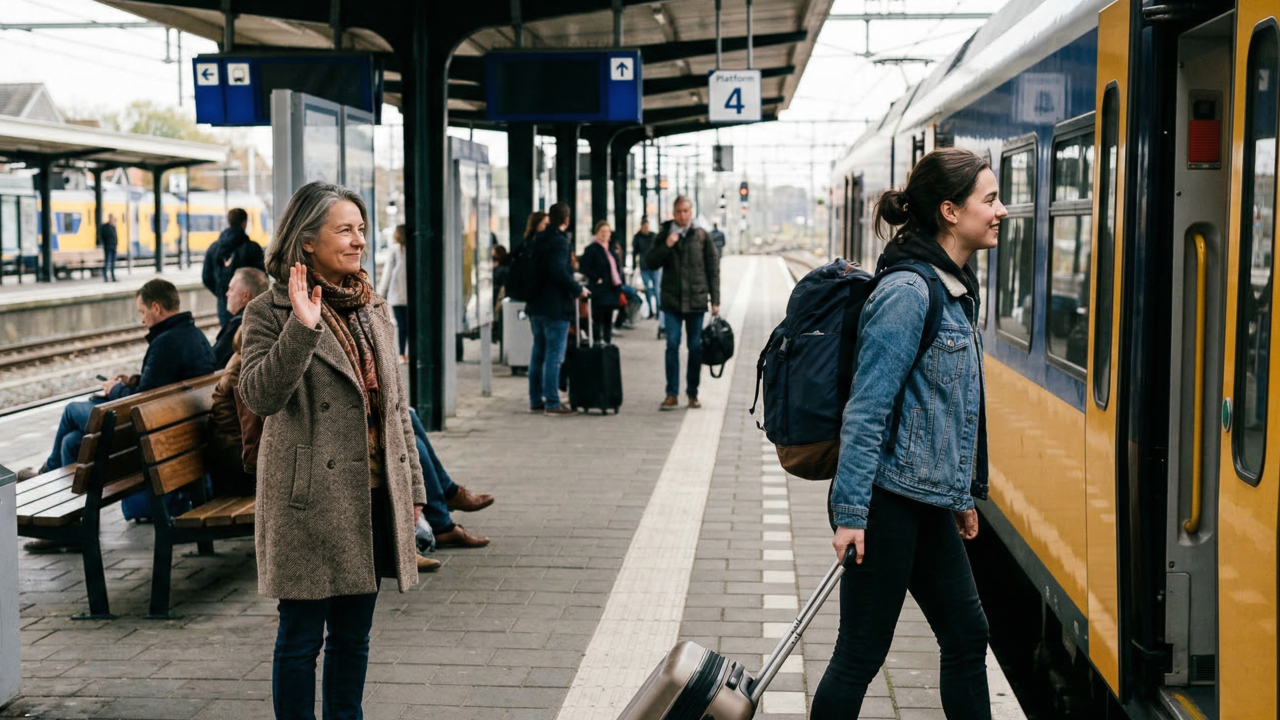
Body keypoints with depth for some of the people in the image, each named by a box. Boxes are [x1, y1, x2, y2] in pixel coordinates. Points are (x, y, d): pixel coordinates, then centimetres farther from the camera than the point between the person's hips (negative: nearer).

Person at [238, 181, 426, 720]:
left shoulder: (374, 310, 12)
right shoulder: (269, 313, -6)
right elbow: (259, 396, -20)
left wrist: (412, 486, 15)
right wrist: (302, 327, -30)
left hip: (374, 497, 6)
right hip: (310, 501, -6)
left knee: (353, 634, 15)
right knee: (301, 637, 4)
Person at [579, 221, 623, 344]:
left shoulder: (610, 250, 17)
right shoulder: (591, 249, -9)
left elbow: (615, 268, 24)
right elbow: (583, 267, -16)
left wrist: (619, 283, 11)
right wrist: (596, 279, -17)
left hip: (611, 290, 8)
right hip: (599, 291, -8)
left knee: (608, 319, 11)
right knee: (598, 319, -5)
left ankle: (608, 342, 16)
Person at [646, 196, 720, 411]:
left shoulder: (701, 236, 3)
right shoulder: (664, 235, 6)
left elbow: (713, 268, 3)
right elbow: (651, 262, 4)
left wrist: (715, 300, -1)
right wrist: (666, 246, -12)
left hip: (696, 300, 0)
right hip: (672, 299, 0)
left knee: (696, 347, 5)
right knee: (672, 345, -4)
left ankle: (693, 393, 14)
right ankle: (672, 394, 0)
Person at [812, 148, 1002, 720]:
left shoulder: (954, 288, 12)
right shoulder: (908, 293, -17)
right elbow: (866, 409, -20)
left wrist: (963, 494, 22)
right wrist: (849, 512, -22)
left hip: (930, 501, 10)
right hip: (888, 501, -10)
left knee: (967, 636, 14)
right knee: (861, 653, 0)